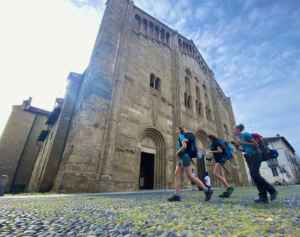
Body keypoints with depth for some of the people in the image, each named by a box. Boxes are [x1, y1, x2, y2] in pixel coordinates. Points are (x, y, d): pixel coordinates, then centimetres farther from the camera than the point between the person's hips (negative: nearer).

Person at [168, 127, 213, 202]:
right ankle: (177, 195, -1)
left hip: (184, 158, -10)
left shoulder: (181, 136, -7)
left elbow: (184, 146, -22)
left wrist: (177, 152, -12)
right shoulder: (179, 138, 21)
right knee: (177, 175, 0)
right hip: (181, 159, 10)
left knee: (190, 176, -6)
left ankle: (207, 191, 5)